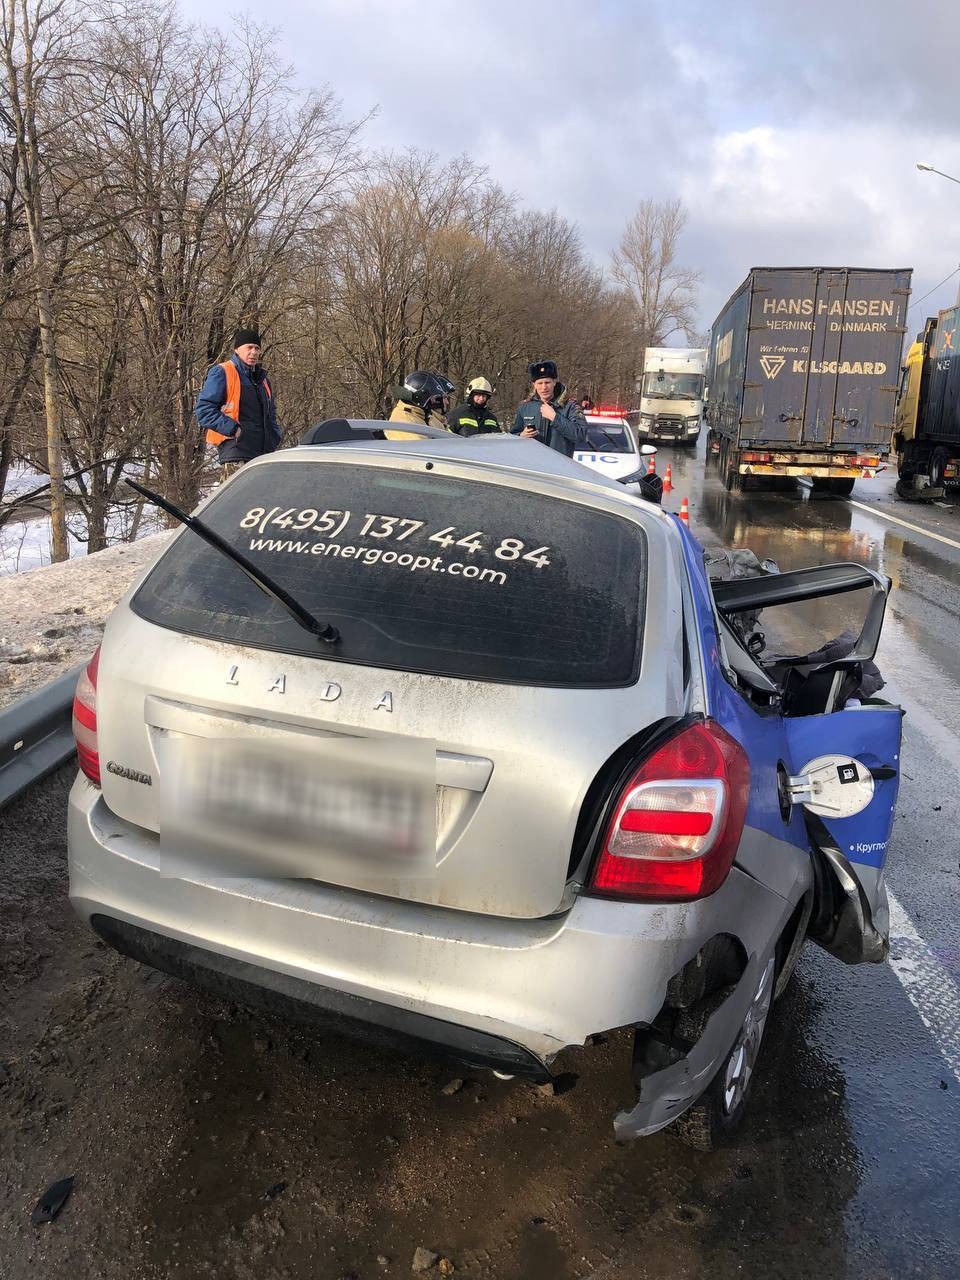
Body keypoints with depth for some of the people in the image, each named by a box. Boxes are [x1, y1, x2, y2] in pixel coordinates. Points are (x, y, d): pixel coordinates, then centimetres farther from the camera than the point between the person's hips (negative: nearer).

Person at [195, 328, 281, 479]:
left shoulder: (262, 378, 22)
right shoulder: (221, 373, -2)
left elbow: (271, 412, 33)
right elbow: (203, 409, -10)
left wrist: (274, 436, 14)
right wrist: (233, 429, -18)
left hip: (264, 453, 8)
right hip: (235, 455, -8)